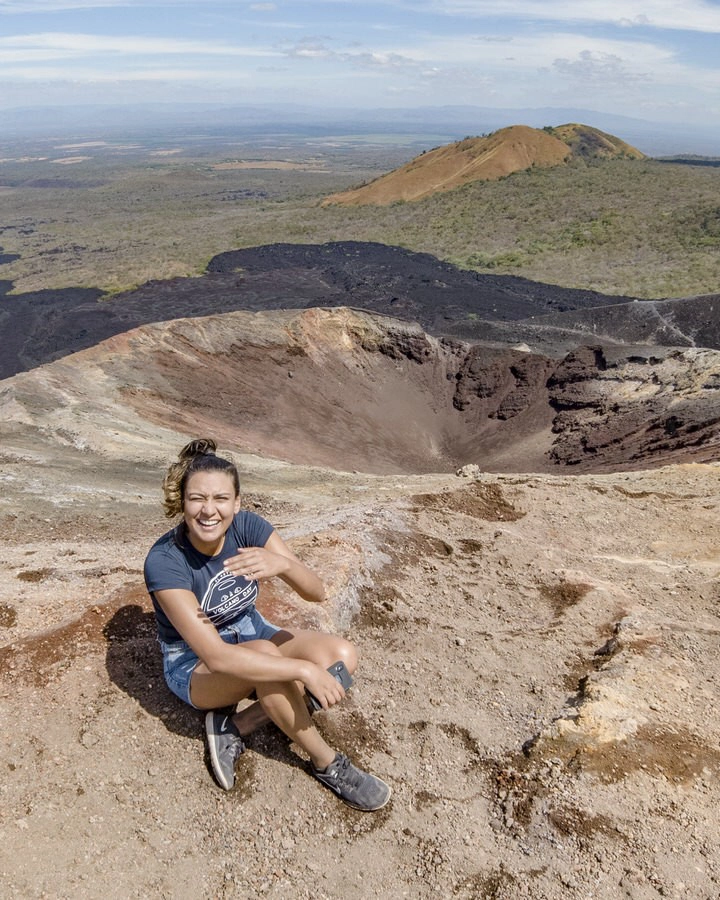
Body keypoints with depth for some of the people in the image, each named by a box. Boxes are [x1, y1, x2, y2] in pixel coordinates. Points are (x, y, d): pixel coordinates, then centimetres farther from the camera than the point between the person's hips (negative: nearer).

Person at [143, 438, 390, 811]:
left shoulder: (249, 526, -17)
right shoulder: (164, 561, -29)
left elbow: (316, 592, -22)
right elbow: (216, 655, -35)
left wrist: (282, 563, -45)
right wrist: (305, 670, -37)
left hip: (251, 632, 5)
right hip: (194, 665, -4)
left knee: (341, 655, -19)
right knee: (262, 654, -37)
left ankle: (235, 726, -10)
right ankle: (326, 763, -13)